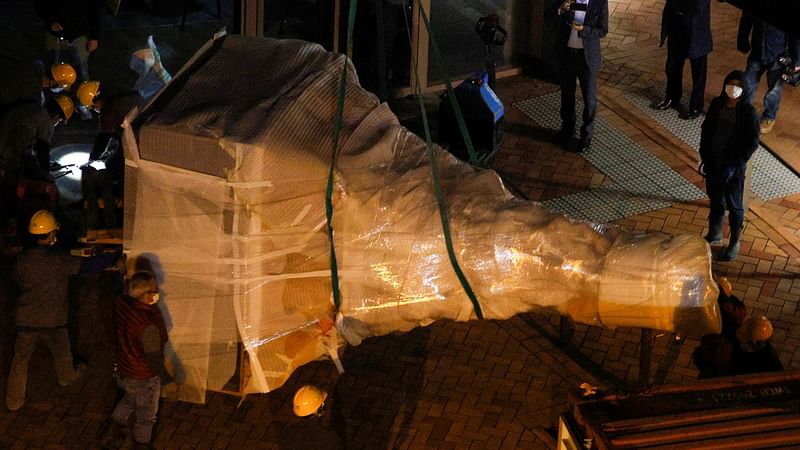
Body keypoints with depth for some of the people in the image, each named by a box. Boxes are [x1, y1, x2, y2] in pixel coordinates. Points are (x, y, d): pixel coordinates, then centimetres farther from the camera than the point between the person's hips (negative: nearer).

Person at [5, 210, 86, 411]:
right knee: (62, 352, 27)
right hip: (53, 320, -2)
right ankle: (67, 376, 53)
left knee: (20, 359, 13)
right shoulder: (60, 261, -20)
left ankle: (14, 400, 19)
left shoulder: (22, 260, -11)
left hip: (25, 319, 2)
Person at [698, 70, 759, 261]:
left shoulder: (748, 112, -18)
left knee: (734, 204, 9)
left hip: (734, 166, -5)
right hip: (713, 160, 5)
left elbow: (752, 143, -14)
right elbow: (706, 129, 5)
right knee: (715, 198, 22)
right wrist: (704, 156, 2)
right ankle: (714, 233, 42)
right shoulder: (717, 104, -5)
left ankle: (735, 243, 25)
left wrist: (736, 165, -17)